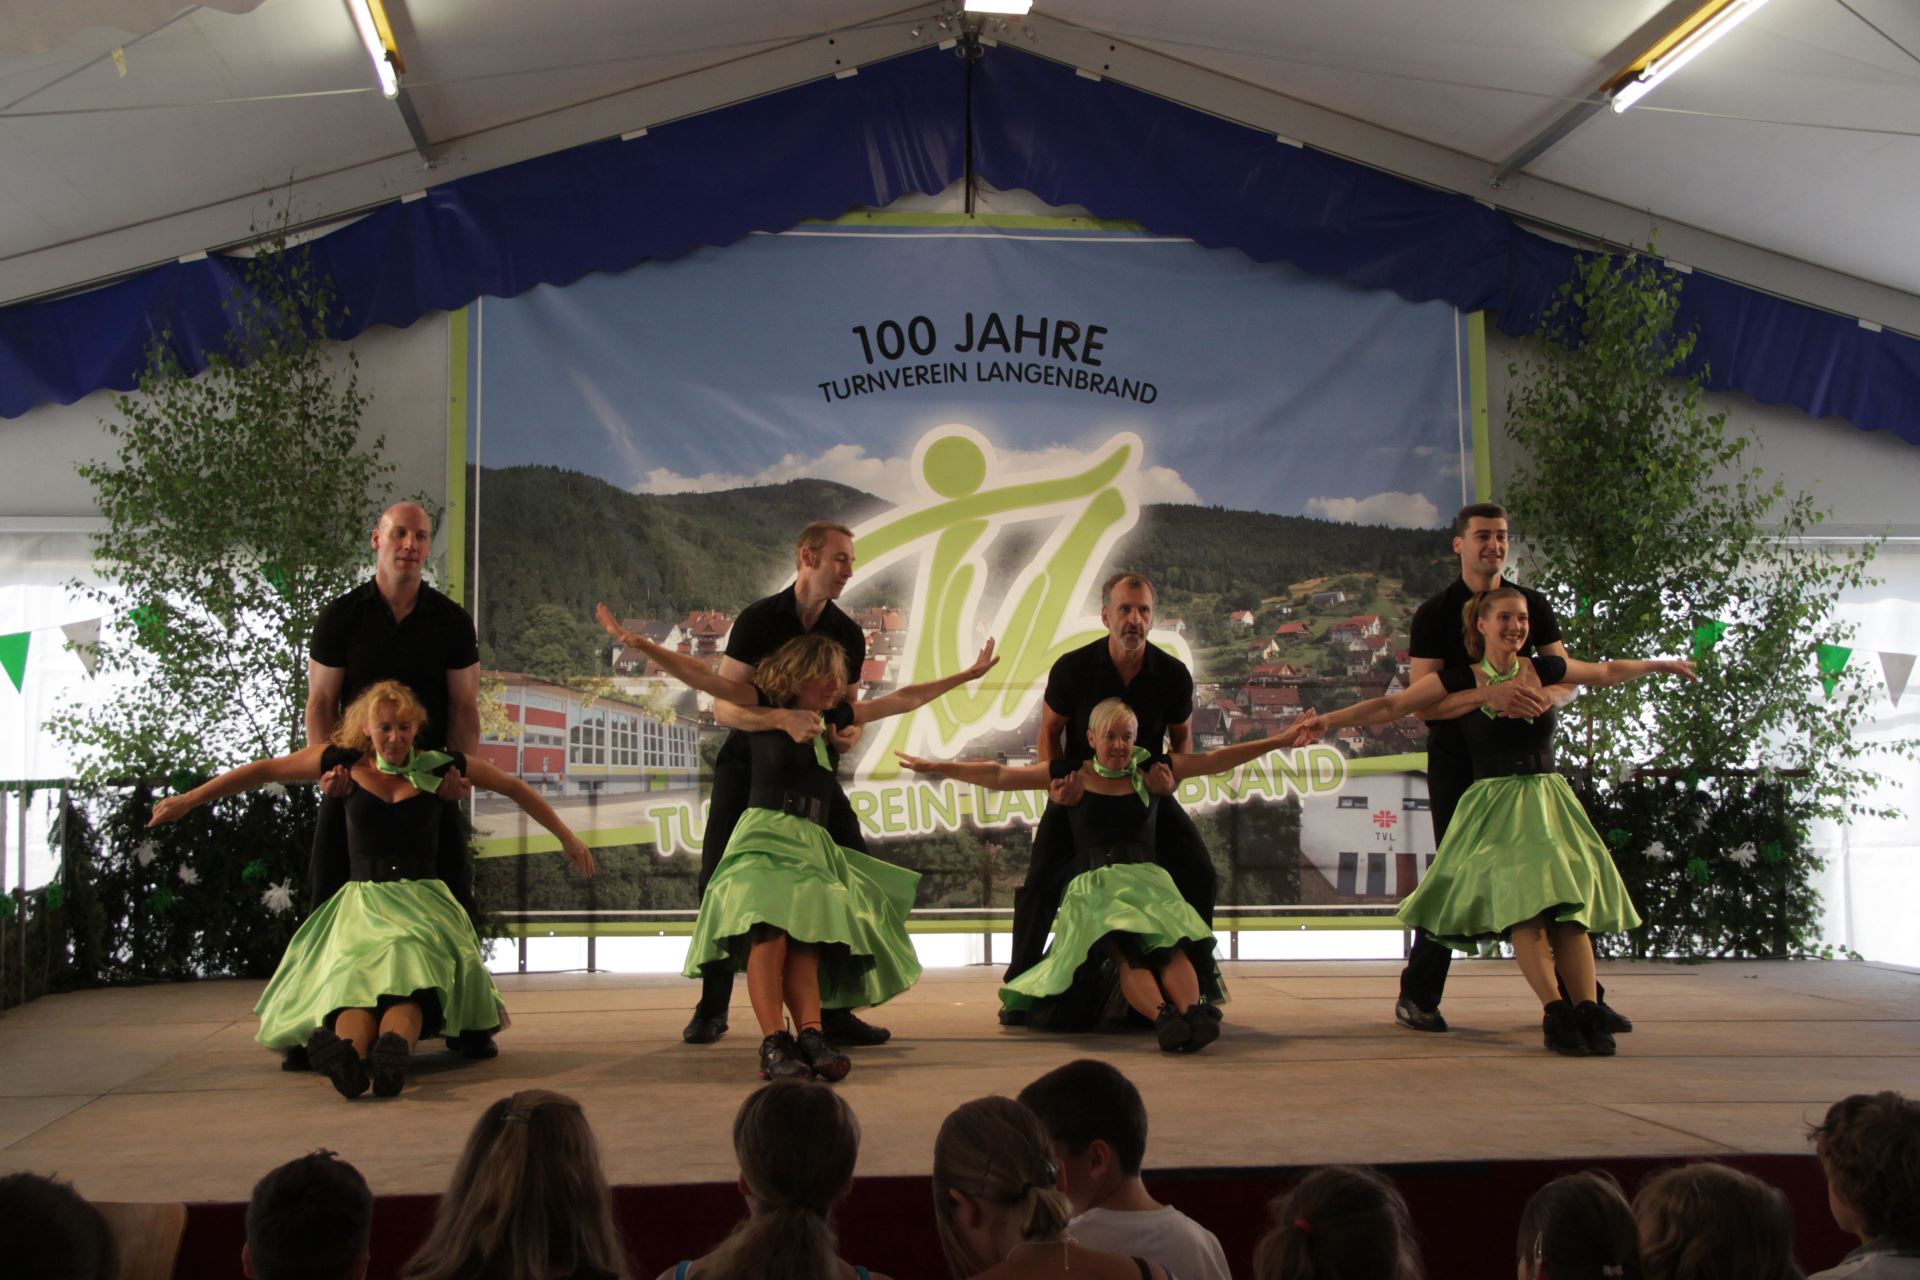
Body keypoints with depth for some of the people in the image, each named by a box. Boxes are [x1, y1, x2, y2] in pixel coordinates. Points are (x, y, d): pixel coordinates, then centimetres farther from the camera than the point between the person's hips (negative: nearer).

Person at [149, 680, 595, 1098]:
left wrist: (566, 836, 21)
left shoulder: (439, 767, 9)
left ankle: (393, 1047, -63)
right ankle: (347, 1055, -60)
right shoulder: (345, 763, 9)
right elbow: (264, 771, 17)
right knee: (355, 977, -30)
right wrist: (190, 799, 18)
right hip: (362, 902, 1)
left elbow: (514, 788, 19)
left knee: (410, 976, -33)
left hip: (423, 901, -1)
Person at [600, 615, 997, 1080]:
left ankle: (810, 1034, -36)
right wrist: (637, 643, -13)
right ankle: (774, 1044, -36)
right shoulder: (764, 705, 7)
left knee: (807, 936, -22)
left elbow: (906, 699, 28)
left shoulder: (834, 718, 21)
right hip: (764, 836, -5)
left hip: (813, 845, 5)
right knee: (769, 928, -30)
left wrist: (968, 674, 33)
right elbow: (699, 675, -3)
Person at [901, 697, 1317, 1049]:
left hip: (1147, 881, 2)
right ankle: (1163, 1019, -56)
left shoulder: (1149, 771, 16)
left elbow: (1215, 760, 12)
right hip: (1095, 887, -2)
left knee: (1170, 944, -32)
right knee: (1122, 948, -34)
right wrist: (935, 767, 4)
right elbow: (997, 775, 10)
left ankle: (1195, 1012, -54)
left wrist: (1279, 742, 6)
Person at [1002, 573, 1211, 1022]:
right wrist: (1055, 781, -20)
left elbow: (1181, 736, 3)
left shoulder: (1173, 674, -14)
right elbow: (1050, 732, -4)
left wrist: (1172, 774, -17)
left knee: (1200, 877, -7)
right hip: (1080, 788, -1)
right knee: (1040, 884, -14)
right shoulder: (1072, 668, -18)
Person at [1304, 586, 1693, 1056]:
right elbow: (1390, 706, 1)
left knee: (1568, 903, -14)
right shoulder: (1460, 681, 1)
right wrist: (1328, 720, -6)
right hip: (1494, 808, -2)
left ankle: (1587, 1012, -18)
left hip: (1548, 801, 3)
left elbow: (1608, 672, 26)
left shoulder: (1544, 670, 9)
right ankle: (1555, 1012, -25)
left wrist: (1661, 664, 36)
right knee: (1522, 902, -22)